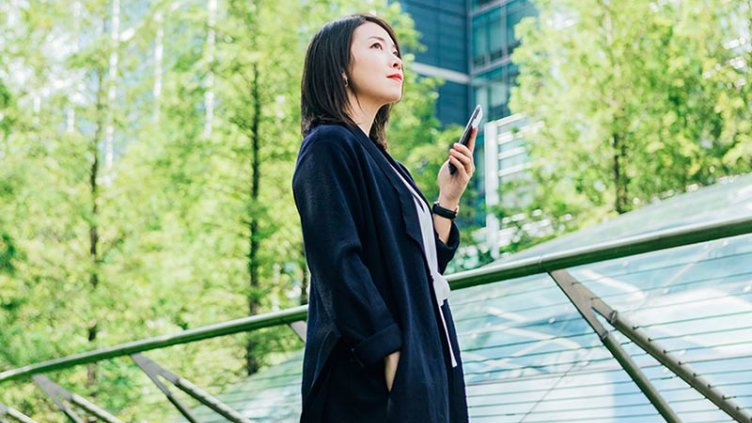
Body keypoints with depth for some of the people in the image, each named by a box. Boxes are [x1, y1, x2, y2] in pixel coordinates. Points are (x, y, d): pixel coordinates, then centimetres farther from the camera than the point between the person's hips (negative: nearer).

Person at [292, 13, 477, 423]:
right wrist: (394, 359, -23)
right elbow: (340, 264, -18)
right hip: (371, 377, -9)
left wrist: (448, 198, 9)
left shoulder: (379, 161, 19)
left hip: (420, 365, 9)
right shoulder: (329, 145, -7)